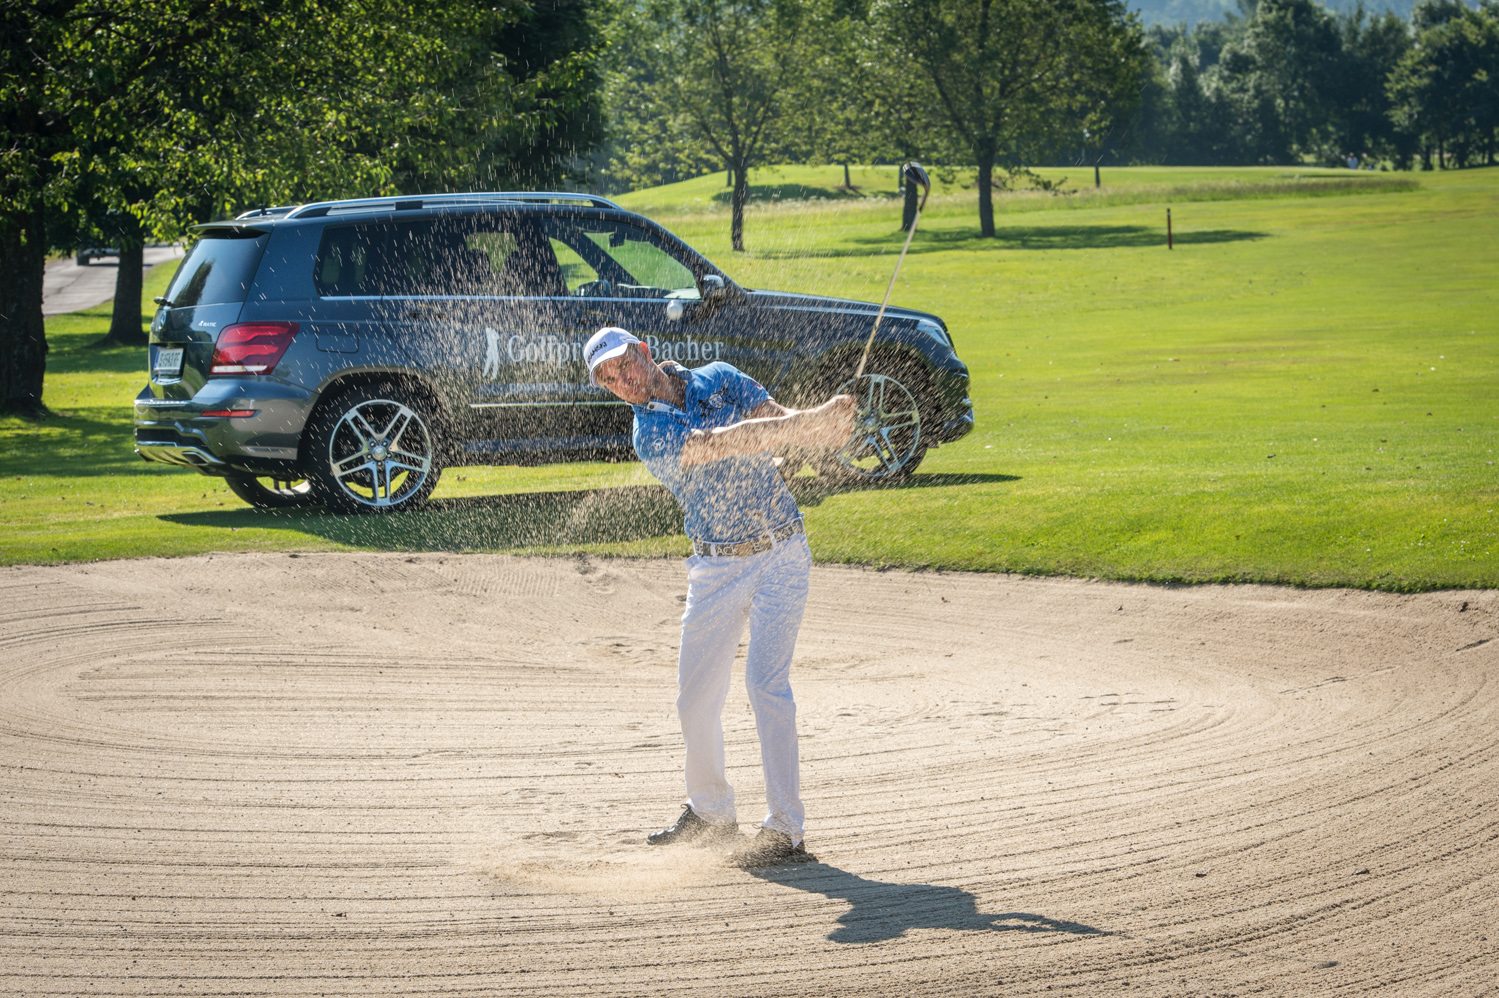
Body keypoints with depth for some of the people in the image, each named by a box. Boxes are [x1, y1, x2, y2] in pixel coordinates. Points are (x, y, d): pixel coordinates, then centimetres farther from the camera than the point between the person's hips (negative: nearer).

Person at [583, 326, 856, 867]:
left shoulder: (720, 379, -1)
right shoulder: (649, 435, -8)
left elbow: (783, 420, -10)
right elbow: (717, 444, -23)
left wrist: (823, 420, -34)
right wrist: (809, 423, -34)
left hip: (780, 553, -2)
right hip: (716, 568, 2)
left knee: (766, 683, -14)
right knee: (695, 696, 4)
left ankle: (784, 830, -14)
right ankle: (710, 812, 28)